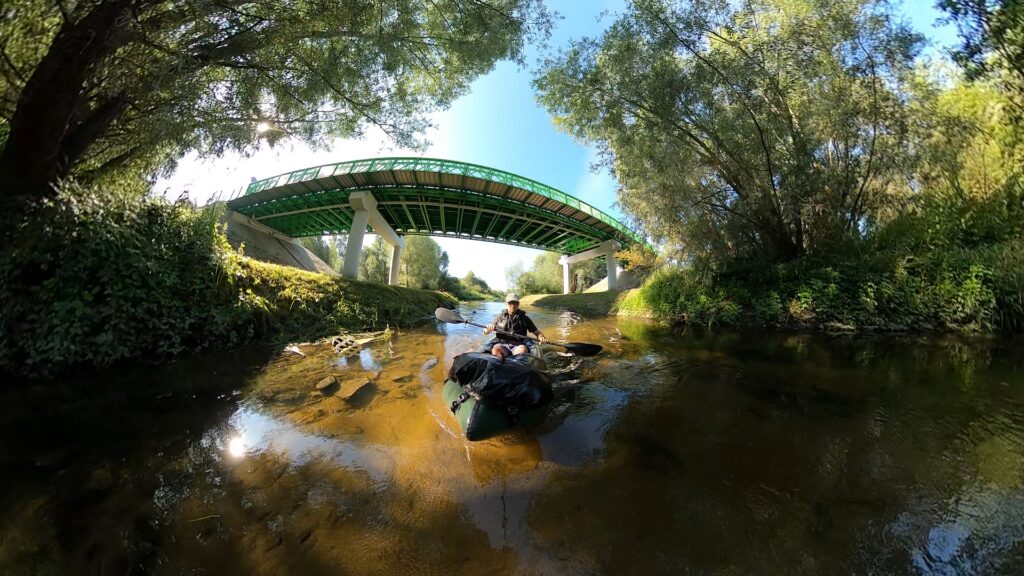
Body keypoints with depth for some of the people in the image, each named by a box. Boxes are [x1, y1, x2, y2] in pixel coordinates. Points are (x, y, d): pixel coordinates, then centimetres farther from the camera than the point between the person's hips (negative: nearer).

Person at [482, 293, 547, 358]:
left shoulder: (524, 318, 12)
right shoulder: (500, 317, 13)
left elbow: (537, 332, 13)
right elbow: (485, 331, 14)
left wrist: (541, 337, -11)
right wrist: (489, 329, -11)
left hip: (518, 345, 0)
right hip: (503, 344, 1)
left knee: (523, 349, -35)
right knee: (495, 350, -34)